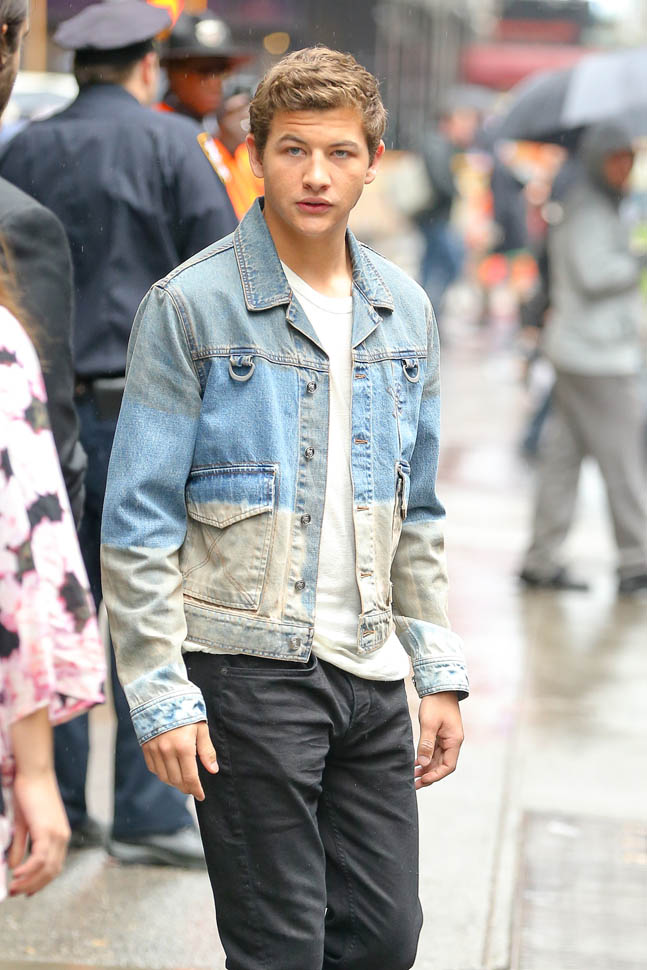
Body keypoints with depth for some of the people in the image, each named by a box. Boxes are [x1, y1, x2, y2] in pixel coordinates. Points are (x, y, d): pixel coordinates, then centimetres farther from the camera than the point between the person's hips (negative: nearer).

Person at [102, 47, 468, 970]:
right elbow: (138, 523, -8)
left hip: (371, 673, 5)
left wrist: (440, 672, 12)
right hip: (247, 664, -5)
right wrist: (160, 695, -12)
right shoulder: (189, 306, -7)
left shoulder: (404, 311, 10)